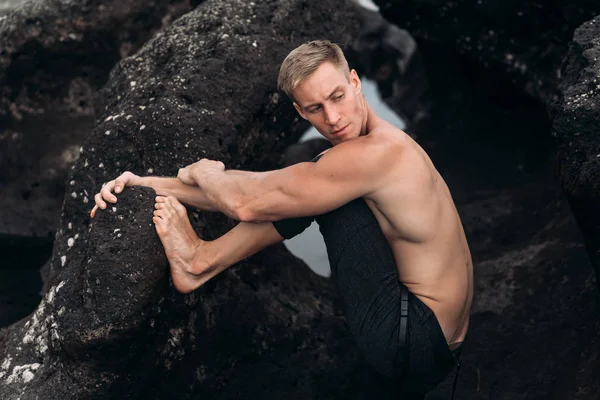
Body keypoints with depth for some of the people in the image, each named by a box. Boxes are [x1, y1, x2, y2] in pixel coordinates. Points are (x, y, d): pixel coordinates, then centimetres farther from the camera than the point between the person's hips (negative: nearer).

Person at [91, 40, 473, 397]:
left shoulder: (377, 151, -22)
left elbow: (248, 203, -22)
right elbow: (256, 188, 7)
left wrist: (201, 172, 1)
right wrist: (147, 183, 4)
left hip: (413, 344, -10)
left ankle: (201, 259, -1)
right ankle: (202, 261, 11)